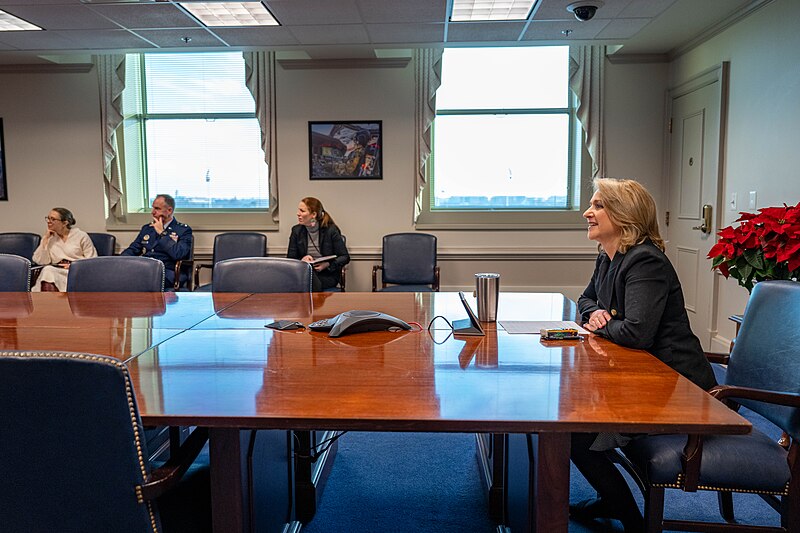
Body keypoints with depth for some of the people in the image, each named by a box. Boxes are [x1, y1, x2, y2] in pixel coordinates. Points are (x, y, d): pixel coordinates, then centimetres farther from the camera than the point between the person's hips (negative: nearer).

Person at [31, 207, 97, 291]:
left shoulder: (81, 236, 8)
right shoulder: (49, 238, 18)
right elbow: (40, 261, 4)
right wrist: (45, 239, 2)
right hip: (54, 273, 3)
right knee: (47, 270, -32)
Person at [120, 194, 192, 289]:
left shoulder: (184, 230, 7)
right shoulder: (147, 228, 26)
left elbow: (178, 255, -11)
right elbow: (132, 250, 22)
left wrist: (162, 233, -3)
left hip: (166, 272, -5)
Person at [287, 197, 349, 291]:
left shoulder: (331, 230, -2)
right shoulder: (296, 230, 8)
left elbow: (345, 257, -1)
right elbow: (290, 259, 9)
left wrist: (327, 264, -19)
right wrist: (301, 260, -14)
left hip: (327, 275, -3)